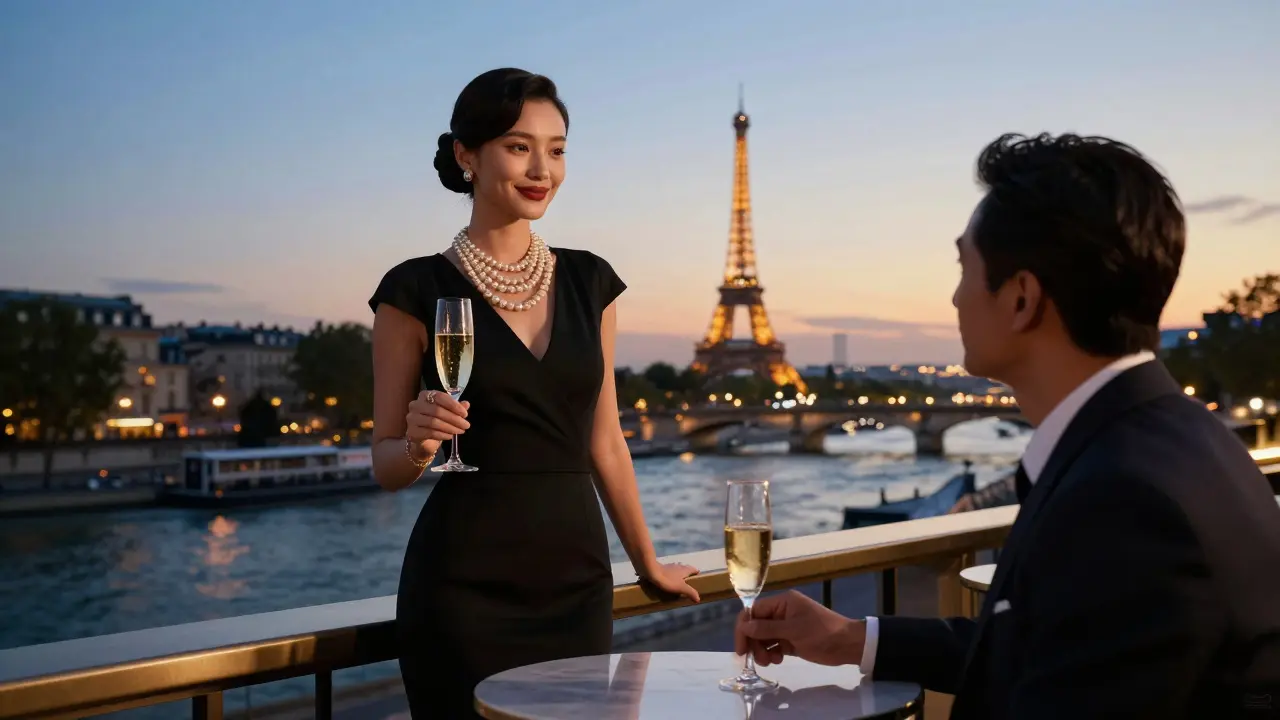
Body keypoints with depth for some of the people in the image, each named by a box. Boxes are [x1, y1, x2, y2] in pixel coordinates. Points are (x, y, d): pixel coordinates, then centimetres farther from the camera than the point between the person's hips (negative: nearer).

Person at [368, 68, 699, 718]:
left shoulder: (589, 281, 6)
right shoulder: (418, 290, -5)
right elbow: (386, 464, 0)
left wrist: (647, 562, 19)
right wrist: (418, 444, -22)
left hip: (576, 576, 4)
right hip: (466, 585, -4)